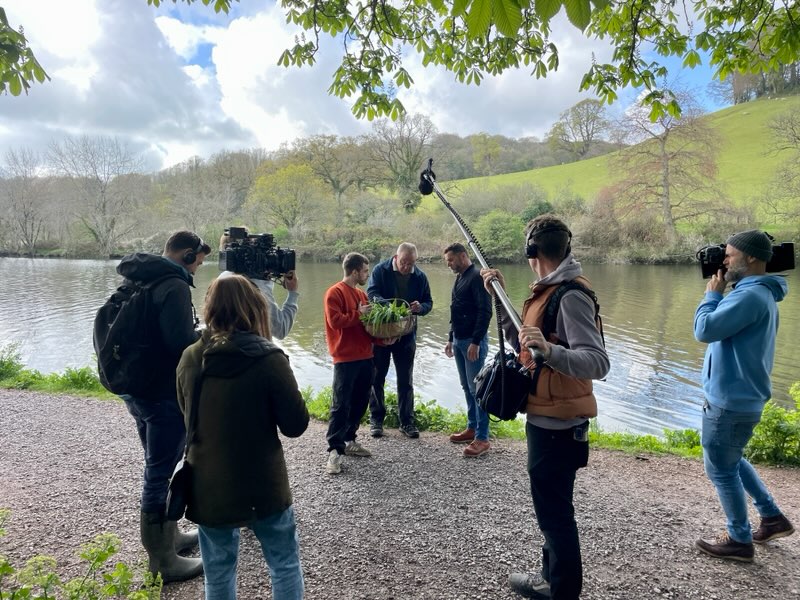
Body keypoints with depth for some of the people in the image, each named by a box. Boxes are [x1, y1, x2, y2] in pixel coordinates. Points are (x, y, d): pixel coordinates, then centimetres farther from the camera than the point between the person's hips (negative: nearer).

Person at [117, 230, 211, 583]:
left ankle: (170, 537, 38)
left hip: (136, 389, 10)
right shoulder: (174, 286, -19)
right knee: (159, 476, 1)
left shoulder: (134, 282, 10)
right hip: (165, 394, -10)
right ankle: (163, 563, 15)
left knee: (158, 470, 22)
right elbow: (182, 343, -27)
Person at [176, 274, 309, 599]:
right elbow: (296, 425, -11)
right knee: (286, 565, 17)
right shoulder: (268, 359, -19)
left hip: (207, 488, 4)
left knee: (218, 573, 21)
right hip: (262, 487, -4)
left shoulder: (189, 358, -5)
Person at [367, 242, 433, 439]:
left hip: (406, 334, 2)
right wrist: (386, 304, -36)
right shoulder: (380, 270, -7)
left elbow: (428, 302, 7)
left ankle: (407, 422, 18)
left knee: (406, 380, 7)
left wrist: (421, 307, -17)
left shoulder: (420, 277, 1)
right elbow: (371, 292, -16)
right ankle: (376, 419, 22)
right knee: (377, 377, 8)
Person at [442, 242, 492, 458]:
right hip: (459, 340, 9)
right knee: (467, 388, 14)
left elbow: (485, 312, -19)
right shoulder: (459, 279, 17)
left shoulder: (476, 277, -12)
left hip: (473, 341, -9)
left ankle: (482, 438, -1)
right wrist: (451, 339, 20)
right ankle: (472, 428, 25)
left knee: (477, 388, -6)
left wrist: (476, 342, -22)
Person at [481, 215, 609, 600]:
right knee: (551, 507, 23)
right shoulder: (547, 291, 9)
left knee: (555, 512, 5)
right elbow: (521, 344, 16)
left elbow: (598, 363, -27)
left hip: (557, 425, -10)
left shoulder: (571, 296, -21)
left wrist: (550, 351, -44)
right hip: (546, 420, 10)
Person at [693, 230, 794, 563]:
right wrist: (719, 295, 7)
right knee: (731, 461, 27)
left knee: (721, 469, 6)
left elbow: (705, 329, -24)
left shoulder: (750, 295, -23)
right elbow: (725, 327, 17)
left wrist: (711, 294, -12)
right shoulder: (761, 294, 12)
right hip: (740, 397, 10)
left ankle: (740, 540, 21)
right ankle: (773, 517, 36)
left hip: (730, 401, -10)